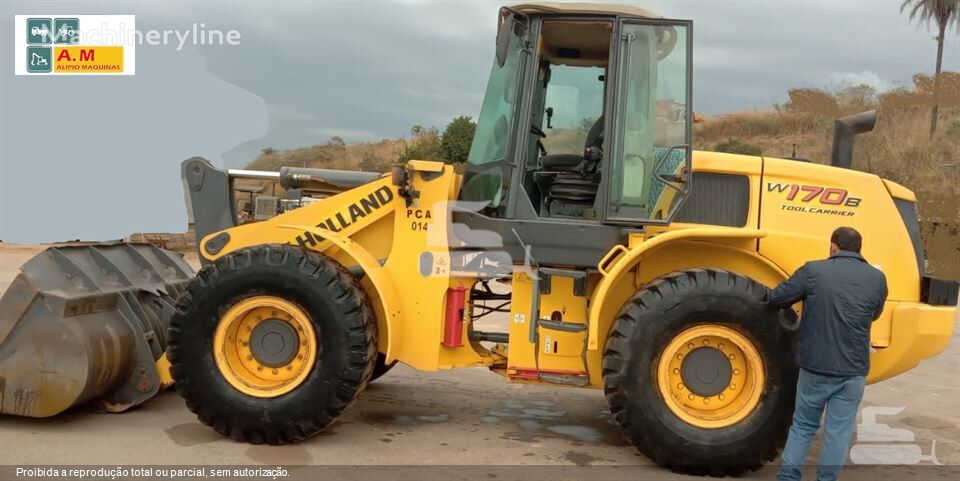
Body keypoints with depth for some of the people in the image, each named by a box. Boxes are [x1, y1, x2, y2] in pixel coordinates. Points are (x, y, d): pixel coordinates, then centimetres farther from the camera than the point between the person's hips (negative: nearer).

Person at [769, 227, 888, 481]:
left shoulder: (813, 271, -8)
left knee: (803, 426, 15)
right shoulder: (877, 278, 1)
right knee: (838, 432, 10)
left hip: (815, 366, -1)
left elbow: (775, 298, -5)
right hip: (853, 370, 1)